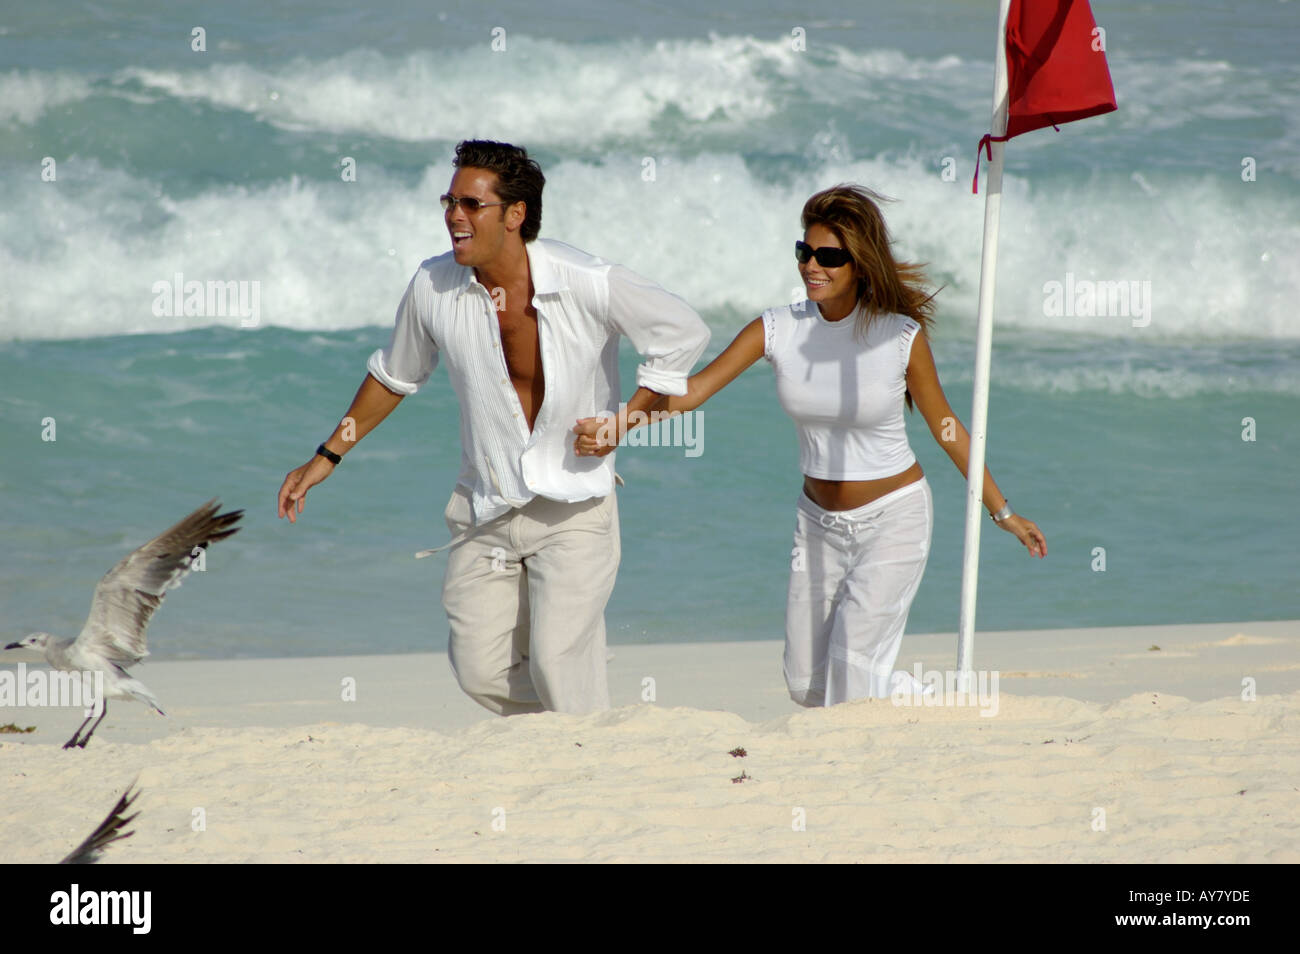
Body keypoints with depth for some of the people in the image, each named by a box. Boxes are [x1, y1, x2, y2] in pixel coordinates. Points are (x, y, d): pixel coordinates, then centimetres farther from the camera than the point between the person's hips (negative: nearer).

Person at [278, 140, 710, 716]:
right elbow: (395, 375, 13)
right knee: (482, 673, 1)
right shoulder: (432, 287, -6)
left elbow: (684, 334, -3)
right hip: (486, 511, 4)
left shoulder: (588, 285, -17)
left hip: (573, 508, -4)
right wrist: (326, 457, 14)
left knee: (557, 663, -17)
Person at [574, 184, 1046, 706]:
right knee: (807, 683, 9)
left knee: (852, 670, -17)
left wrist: (1002, 512, 5)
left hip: (895, 516, -5)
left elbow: (946, 428, -2)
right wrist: (617, 424, -30)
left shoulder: (901, 335, -14)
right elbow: (691, 390, -13)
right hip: (820, 522, 5)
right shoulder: (778, 330, -8)